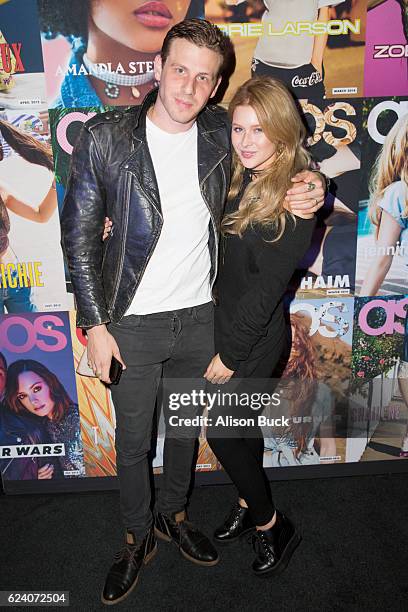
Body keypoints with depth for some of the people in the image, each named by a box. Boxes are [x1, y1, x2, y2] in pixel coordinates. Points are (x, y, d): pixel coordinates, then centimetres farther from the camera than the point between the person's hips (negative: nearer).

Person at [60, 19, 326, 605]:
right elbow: (80, 236, -7)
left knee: (185, 428, 21)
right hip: (132, 323, -2)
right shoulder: (104, 137, -12)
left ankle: (173, 514, 50)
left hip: (200, 316, 3)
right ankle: (138, 537, 42)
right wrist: (95, 324, -9)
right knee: (132, 440, 14)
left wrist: (311, 183, -11)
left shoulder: (223, 133, -3)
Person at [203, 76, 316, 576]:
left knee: (221, 433, 0)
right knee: (241, 423, 19)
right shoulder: (235, 177, 2)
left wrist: (232, 353, -15)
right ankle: (248, 503, 44)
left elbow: (268, 285, -20)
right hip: (223, 321, 7)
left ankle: (272, 525, 26)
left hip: (257, 335, -6)